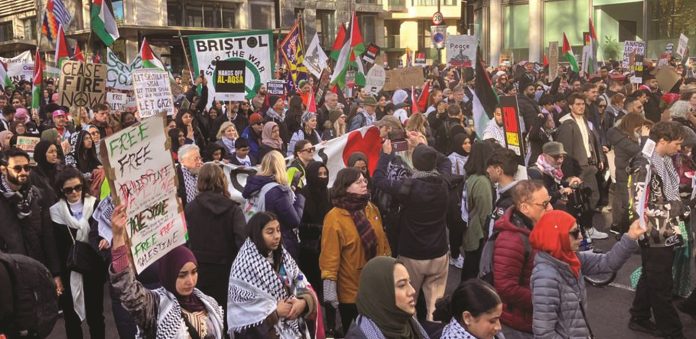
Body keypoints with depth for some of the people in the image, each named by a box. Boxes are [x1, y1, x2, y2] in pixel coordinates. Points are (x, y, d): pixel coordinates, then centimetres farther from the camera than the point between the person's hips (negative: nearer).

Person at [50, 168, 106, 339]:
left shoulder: (94, 204, 0)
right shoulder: (56, 211, -1)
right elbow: (57, 245, -2)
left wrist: (105, 240, -27)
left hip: (93, 268, 0)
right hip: (69, 271, 0)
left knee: (95, 315, 8)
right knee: (71, 317, 8)